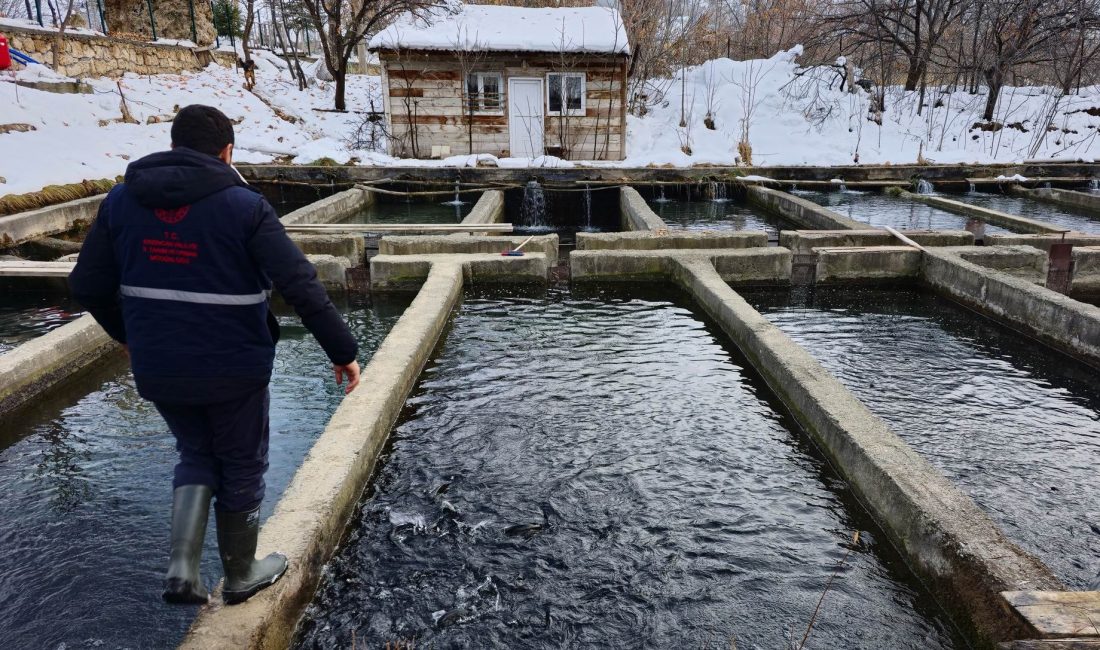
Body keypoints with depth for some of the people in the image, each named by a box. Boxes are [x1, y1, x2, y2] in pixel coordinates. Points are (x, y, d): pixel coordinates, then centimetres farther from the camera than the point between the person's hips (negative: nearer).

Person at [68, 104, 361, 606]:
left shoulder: (121, 200, 2)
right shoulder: (244, 206, -12)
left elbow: (88, 286, 6)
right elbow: (302, 287, -18)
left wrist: (124, 332, 25)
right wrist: (342, 350, -10)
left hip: (157, 369, 4)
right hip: (233, 368, -4)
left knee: (196, 453, 26)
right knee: (241, 467, 16)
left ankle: (183, 566, 12)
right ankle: (240, 575, 33)